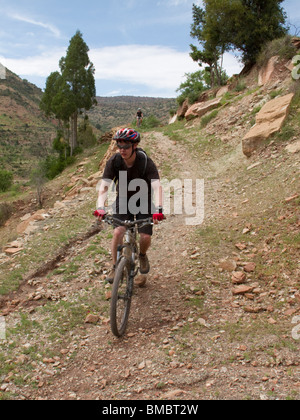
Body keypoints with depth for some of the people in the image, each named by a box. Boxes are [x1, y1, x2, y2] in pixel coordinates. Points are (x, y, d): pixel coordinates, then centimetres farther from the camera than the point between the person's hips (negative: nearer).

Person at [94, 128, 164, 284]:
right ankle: (115, 267, 1)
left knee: (146, 237, -11)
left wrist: (158, 209, -51)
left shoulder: (146, 162, -25)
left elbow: (156, 186, -36)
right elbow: (104, 186, -25)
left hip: (143, 201, -1)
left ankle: (142, 255, 25)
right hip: (123, 200, 1)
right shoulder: (114, 161, -19)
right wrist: (100, 207, -42)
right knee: (118, 232, -19)